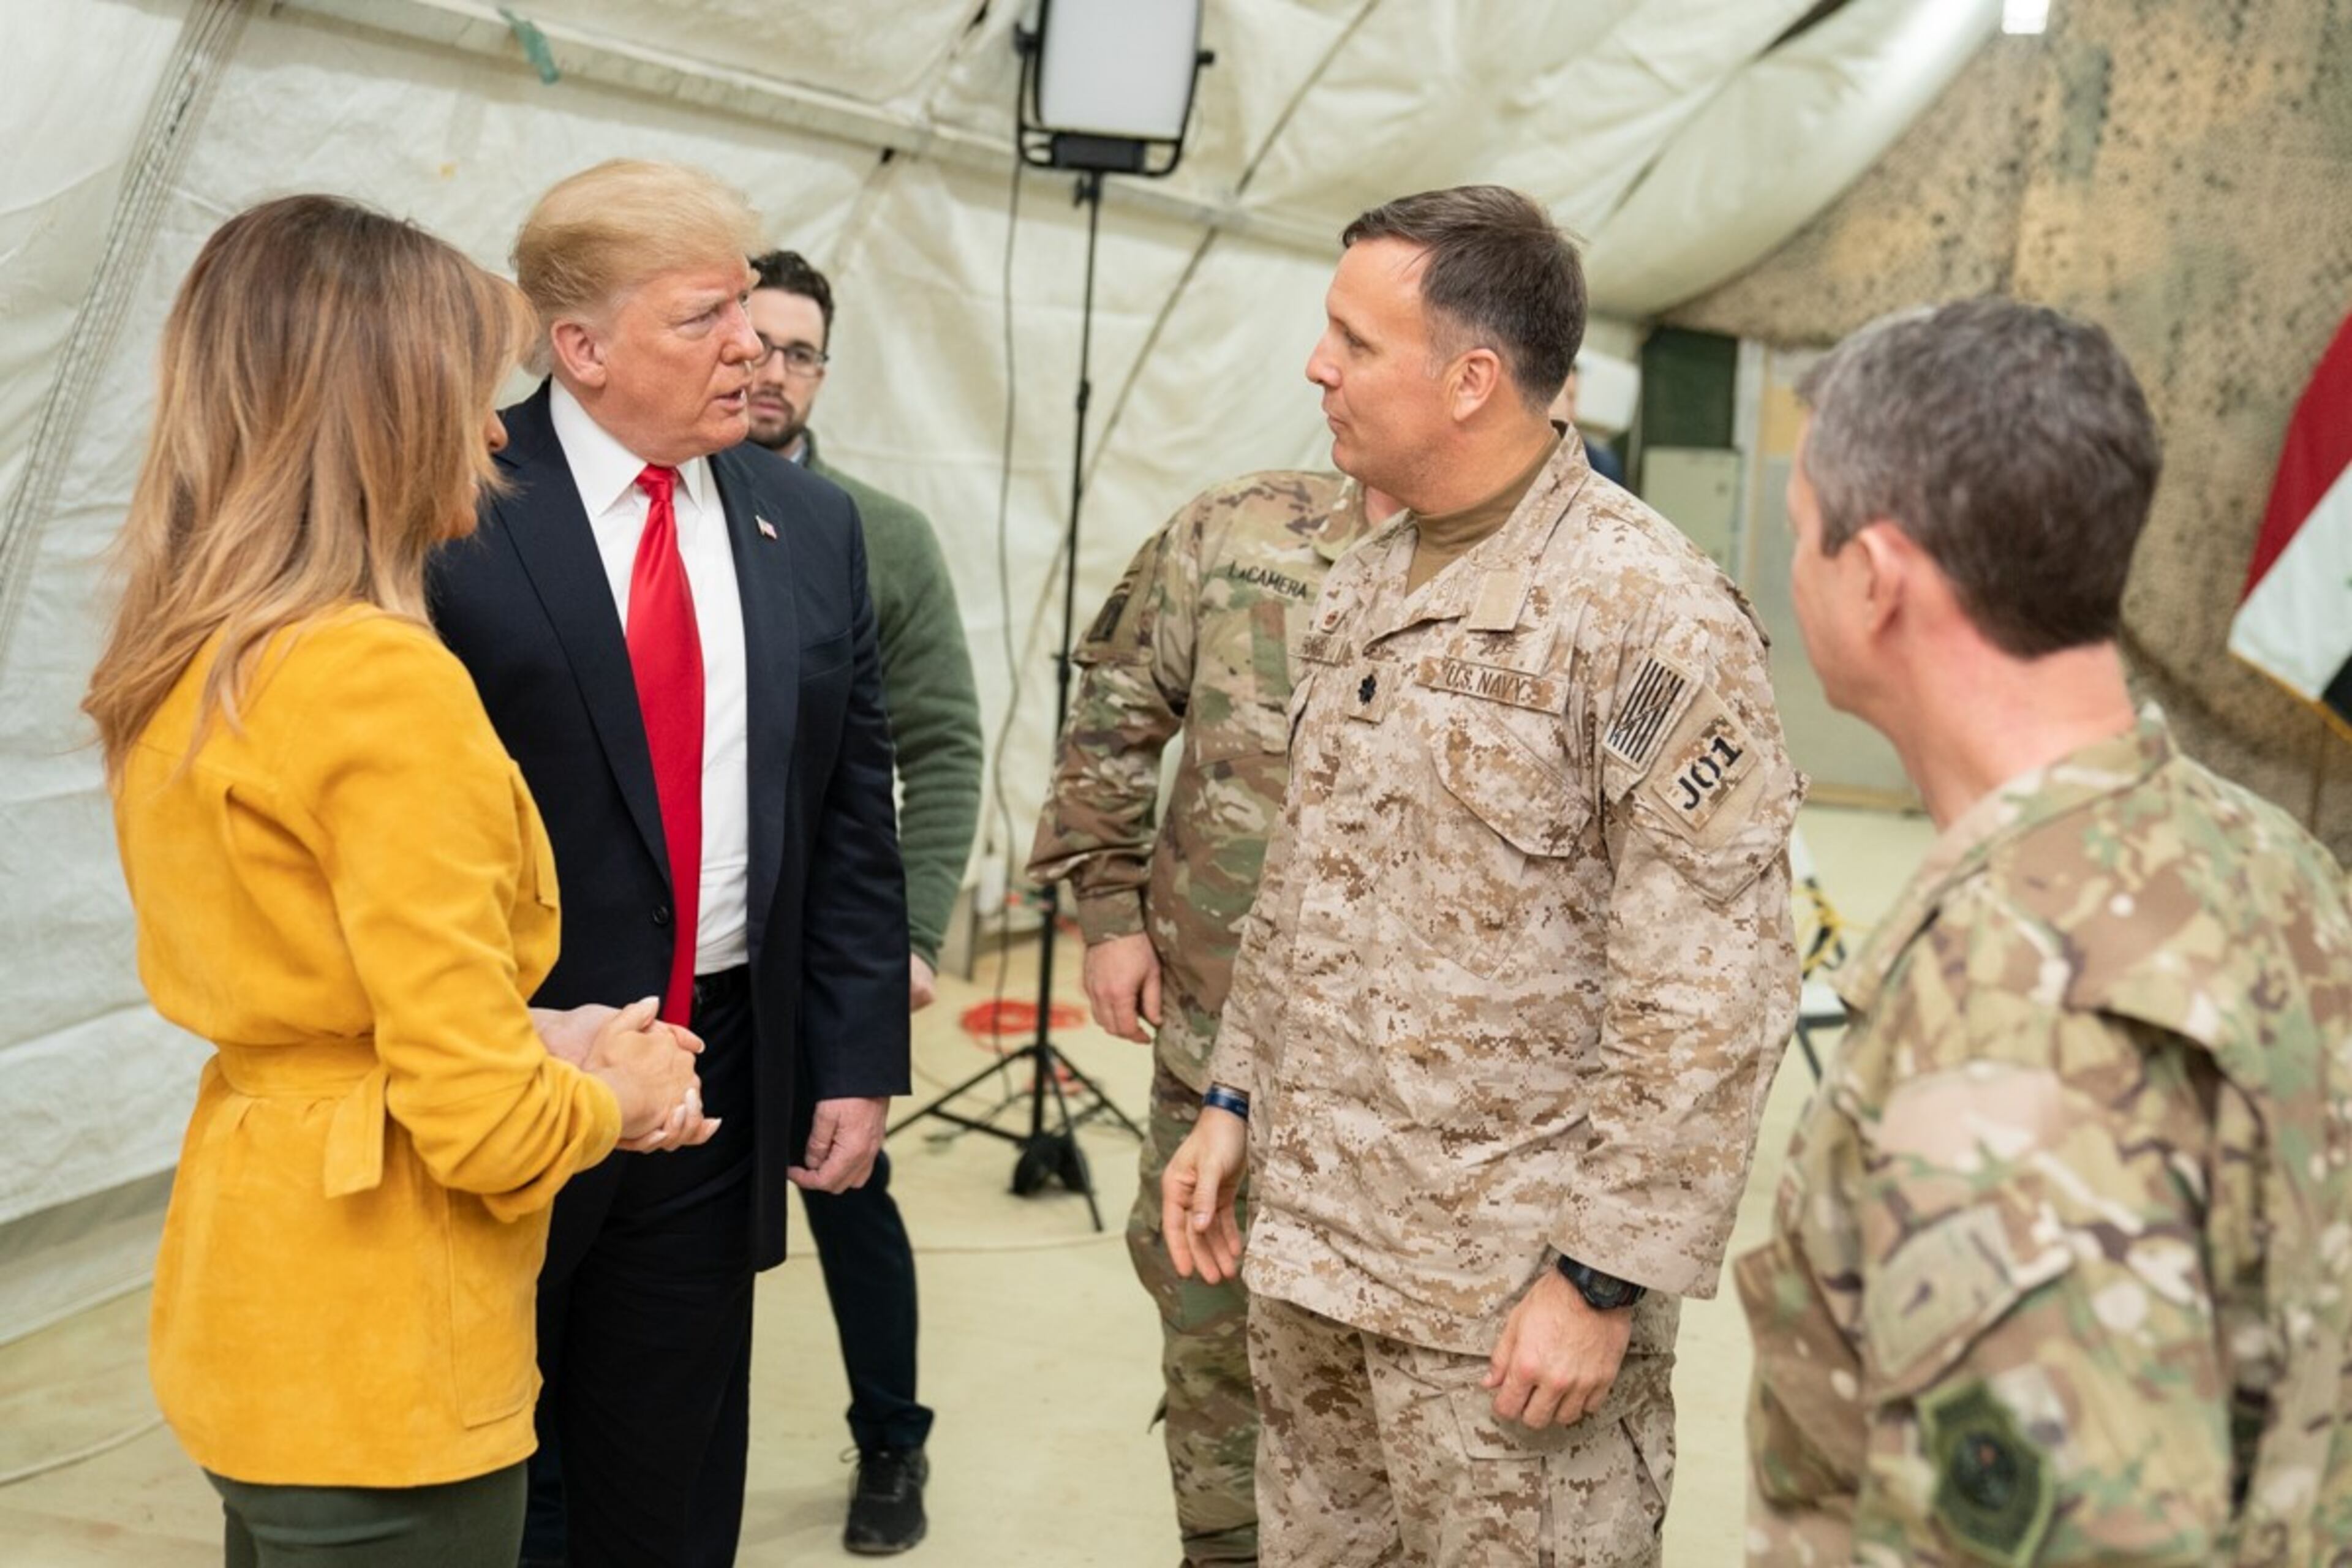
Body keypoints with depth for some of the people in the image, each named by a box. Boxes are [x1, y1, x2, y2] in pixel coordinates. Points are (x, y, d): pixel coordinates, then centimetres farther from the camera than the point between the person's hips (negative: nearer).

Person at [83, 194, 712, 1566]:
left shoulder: (191, 669, 5)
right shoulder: (387, 679, -22)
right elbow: (482, 1122, -22)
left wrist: (546, 1041, 8)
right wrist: (614, 1097, -2)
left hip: (247, 1287, 9)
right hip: (379, 1356, -9)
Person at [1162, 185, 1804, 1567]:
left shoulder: (1645, 612, -17)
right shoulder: (1365, 591, 10)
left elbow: (1710, 996, -19)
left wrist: (1606, 1280, -18)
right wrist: (1236, 1100, 15)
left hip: (1508, 1299, -8)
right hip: (1310, 1253, 8)